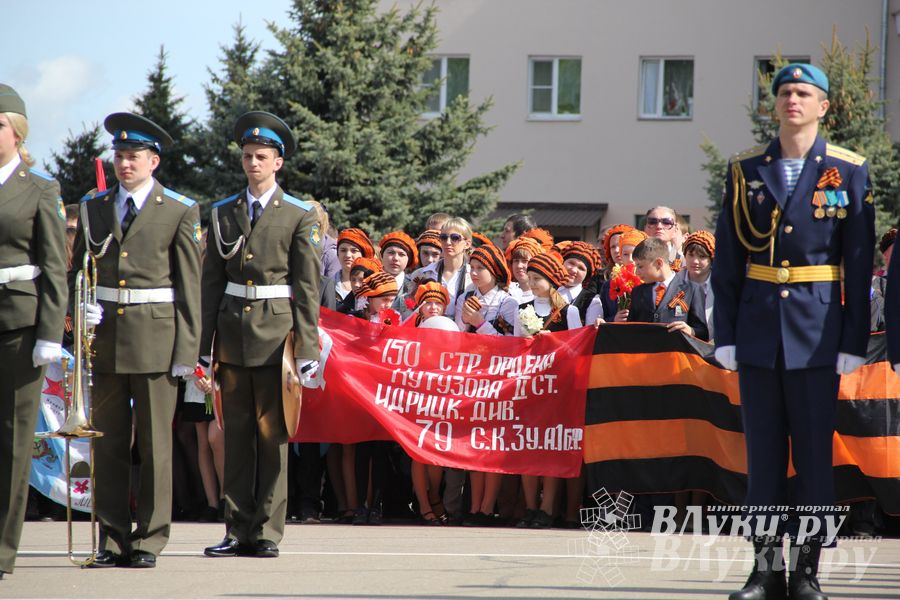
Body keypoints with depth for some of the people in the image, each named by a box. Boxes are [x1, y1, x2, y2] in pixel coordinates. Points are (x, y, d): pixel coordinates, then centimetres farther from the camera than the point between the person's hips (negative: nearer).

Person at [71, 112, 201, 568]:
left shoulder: (180, 212, 2)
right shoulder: (91, 208, 12)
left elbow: (189, 286, 1)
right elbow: (76, 270, 18)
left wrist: (186, 351, -4)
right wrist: (81, 306, -3)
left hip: (156, 338, -3)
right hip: (104, 337, 3)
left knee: (155, 445, -1)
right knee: (108, 443, 4)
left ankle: (149, 540, 4)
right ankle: (112, 539, 8)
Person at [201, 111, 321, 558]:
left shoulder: (300, 216, 2)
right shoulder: (223, 213, 11)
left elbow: (307, 286, 0)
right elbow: (211, 282, 11)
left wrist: (307, 347, -5)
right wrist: (204, 345, 5)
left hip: (276, 333, -3)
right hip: (232, 333, 3)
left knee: (273, 434, -2)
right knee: (236, 434, 5)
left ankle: (267, 532, 1)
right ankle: (237, 530, 9)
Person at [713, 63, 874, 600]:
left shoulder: (849, 172, 1)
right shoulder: (746, 171, 7)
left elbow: (860, 264, 0)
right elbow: (727, 260, 8)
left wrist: (854, 341, -4)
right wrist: (725, 334, 2)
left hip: (817, 332, -2)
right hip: (759, 330, 2)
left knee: (815, 454, 0)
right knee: (763, 454, 4)